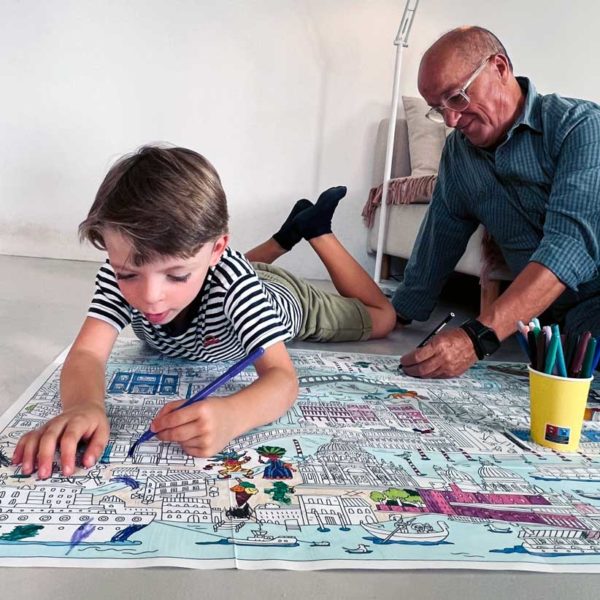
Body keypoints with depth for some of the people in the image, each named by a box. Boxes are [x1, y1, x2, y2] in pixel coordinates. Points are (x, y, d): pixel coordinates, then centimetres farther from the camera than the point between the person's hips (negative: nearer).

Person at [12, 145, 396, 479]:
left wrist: (230, 415, -76)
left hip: (285, 299, -4)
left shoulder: (233, 284, -50)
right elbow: (87, 354, -44)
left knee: (381, 318, 19)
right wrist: (83, 406, -68)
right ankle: (291, 232, 49)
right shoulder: (119, 275, -39)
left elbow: (283, 379, -53)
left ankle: (317, 228, 28)